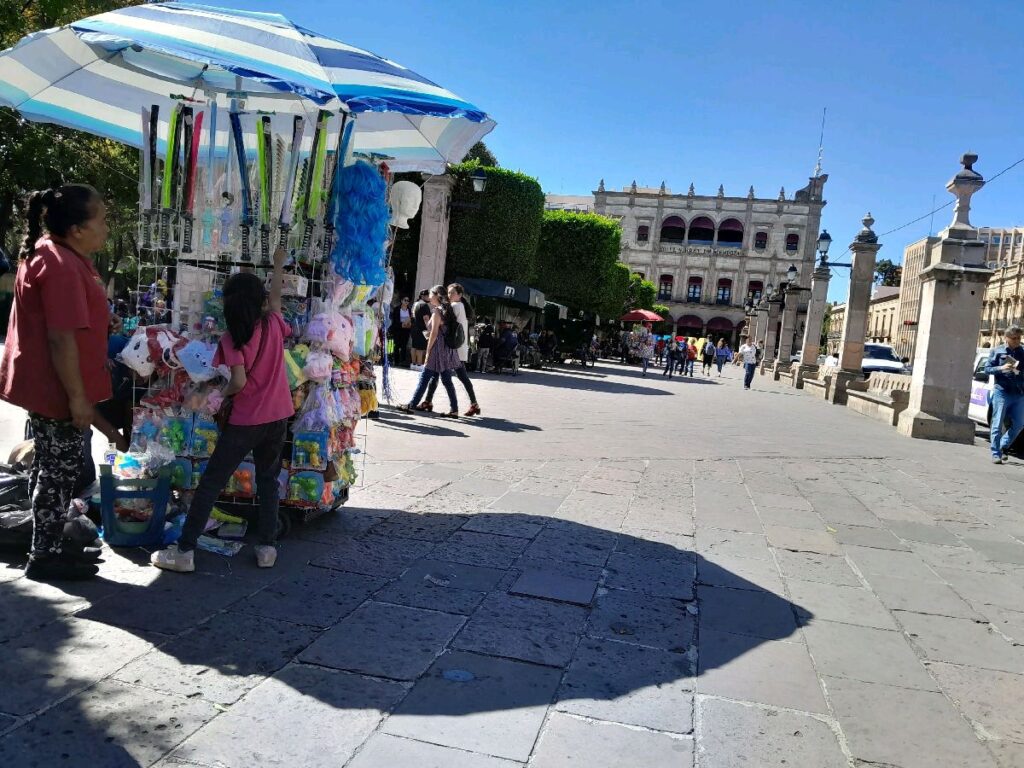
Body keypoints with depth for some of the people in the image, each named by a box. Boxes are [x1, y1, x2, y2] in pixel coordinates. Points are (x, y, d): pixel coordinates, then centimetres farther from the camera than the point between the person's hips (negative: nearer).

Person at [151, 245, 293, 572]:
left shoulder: (233, 338, -11)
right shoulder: (274, 325, 1)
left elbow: (239, 381, -17)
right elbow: (277, 296, 21)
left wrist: (220, 394, 4)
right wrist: (278, 264, 36)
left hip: (246, 420, -4)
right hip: (277, 417, 4)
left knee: (211, 481, 3)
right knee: (268, 480, 15)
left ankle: (184, 550, 5)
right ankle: (268, 547, 13)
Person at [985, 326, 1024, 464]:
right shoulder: (997, 351, 4)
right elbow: (987, 368, 2)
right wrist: (1001, 368, -15)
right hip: (1002, 392, -4)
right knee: (998, 424, -4)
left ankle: (1003, 447, 24)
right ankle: (996, 454, -1)